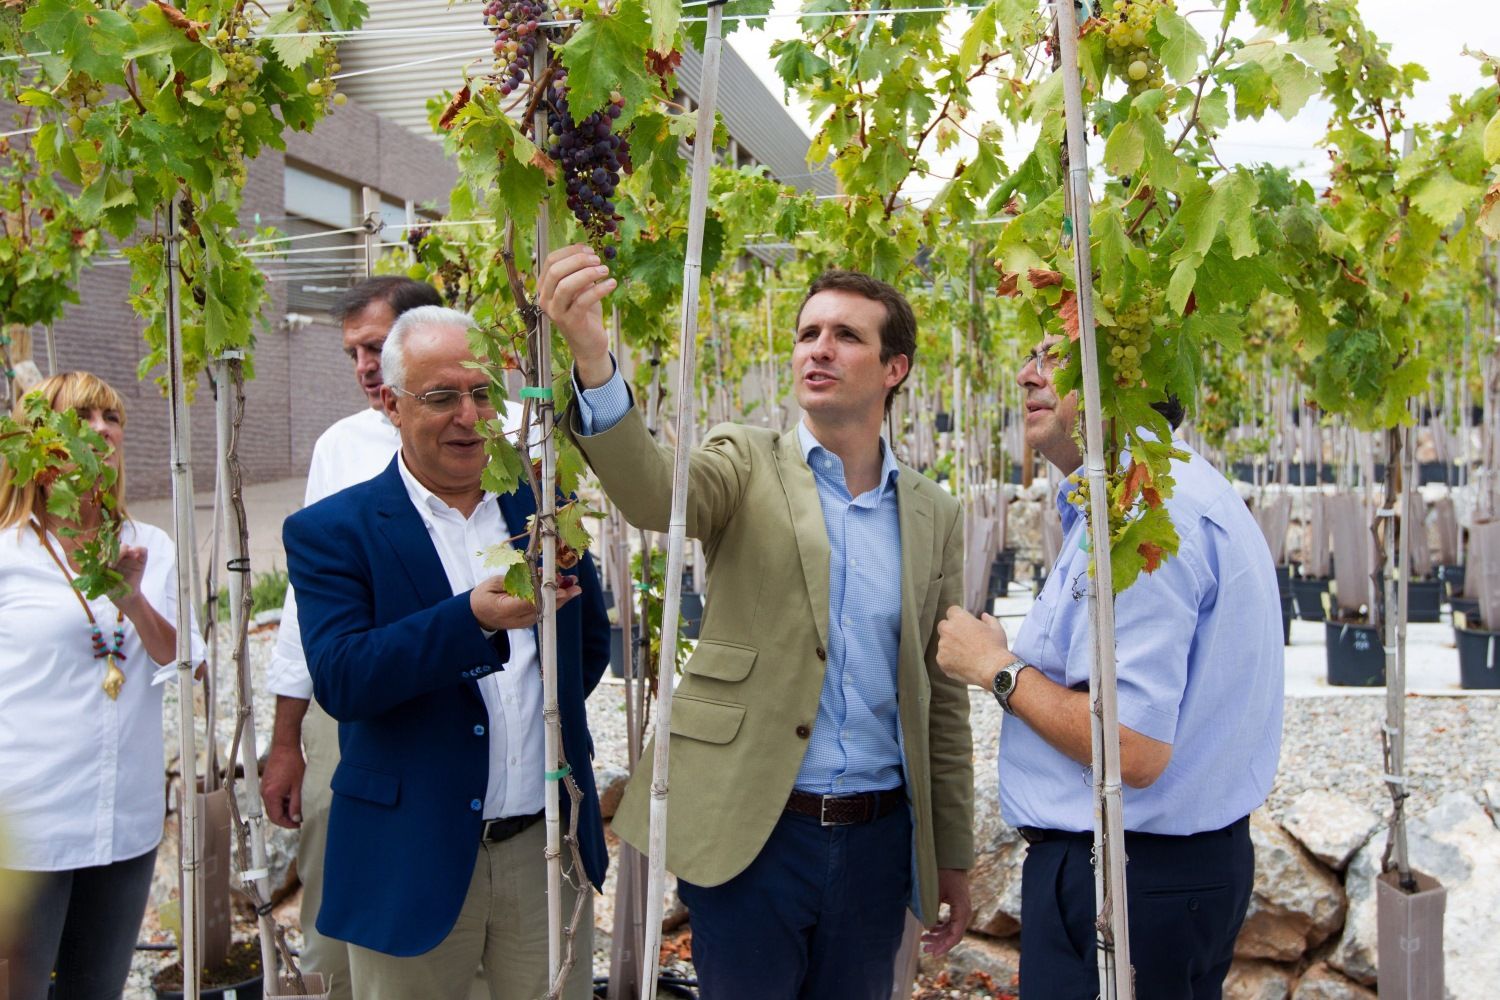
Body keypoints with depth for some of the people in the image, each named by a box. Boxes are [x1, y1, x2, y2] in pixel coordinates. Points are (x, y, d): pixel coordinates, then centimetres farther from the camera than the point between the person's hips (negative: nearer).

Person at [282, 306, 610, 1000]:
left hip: (548, 845, 3)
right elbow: (339, 680, -19)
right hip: (413, 860, -3)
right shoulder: (332, 531, -6)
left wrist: (553, 715, 11)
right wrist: (473, 618, -31)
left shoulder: (540, 505, 6)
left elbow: (591, 638, 20)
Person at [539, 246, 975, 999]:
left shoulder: (933, 514, 7)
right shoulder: (749, 465, -1)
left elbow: (941, 696, 10)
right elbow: (653, 493, -24)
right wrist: (593, 358, -42)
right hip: (751, 833, -3)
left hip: (876, 840, 3)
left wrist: (953, 857, 12)